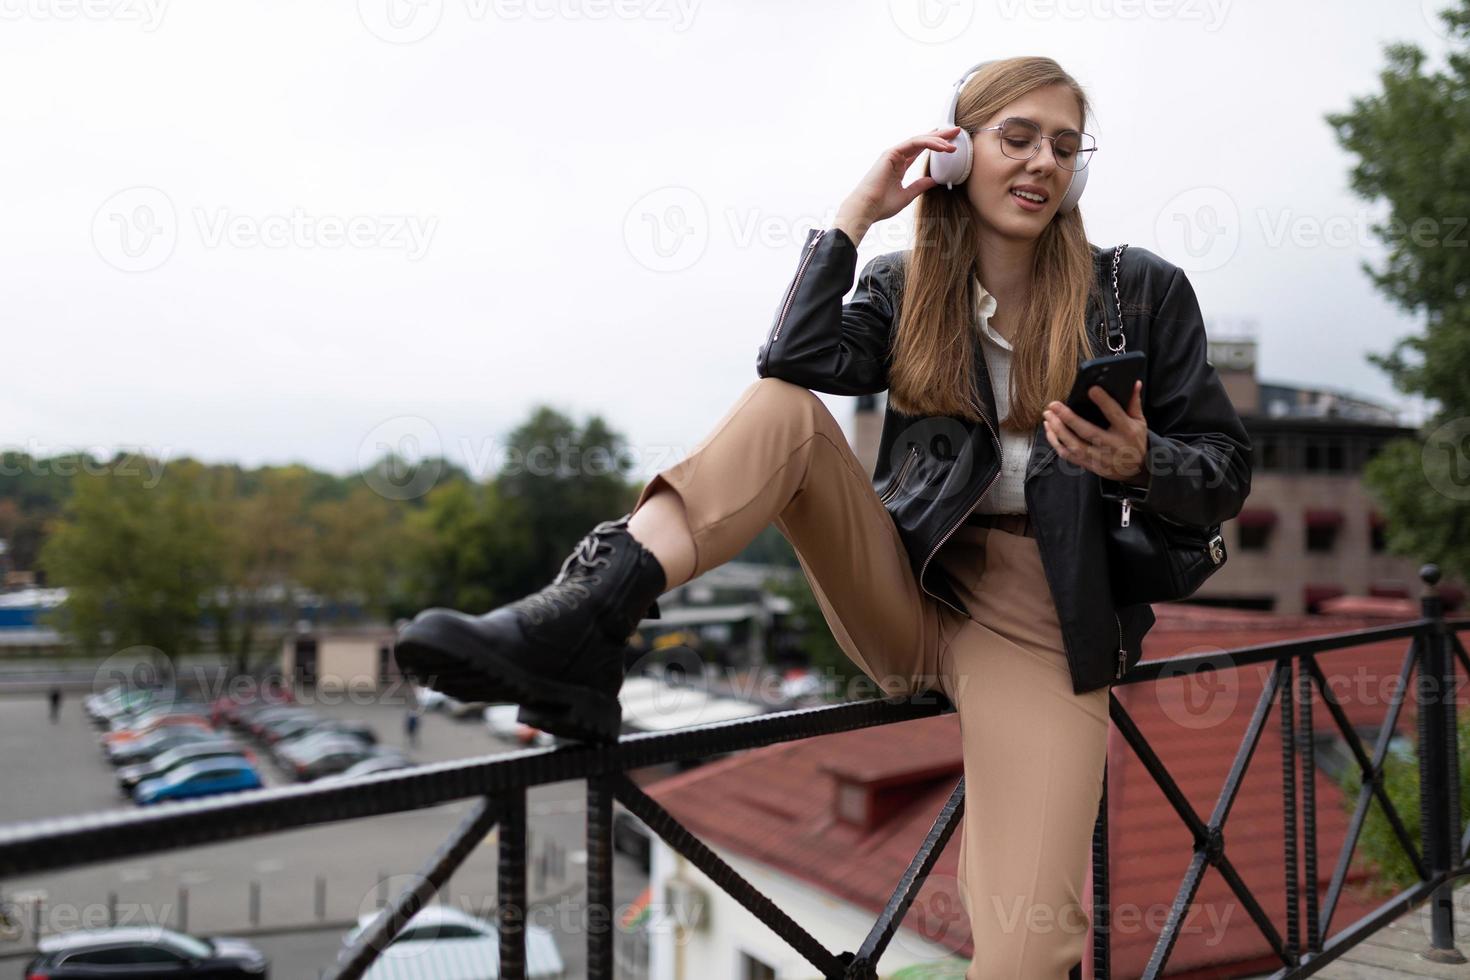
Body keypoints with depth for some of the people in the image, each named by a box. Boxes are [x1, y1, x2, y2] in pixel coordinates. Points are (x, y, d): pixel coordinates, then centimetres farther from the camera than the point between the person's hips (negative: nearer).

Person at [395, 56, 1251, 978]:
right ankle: (582, 625, -39)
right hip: (908, 596, 2)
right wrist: (856, 212, -9)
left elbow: (1226, 474, 6)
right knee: (783, 407, -25)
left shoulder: (1142, 291, 5)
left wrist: (1138, 463, -16)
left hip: (1044, 623, -1)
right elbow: (798, 359, -14)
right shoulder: (906, 287, 8)